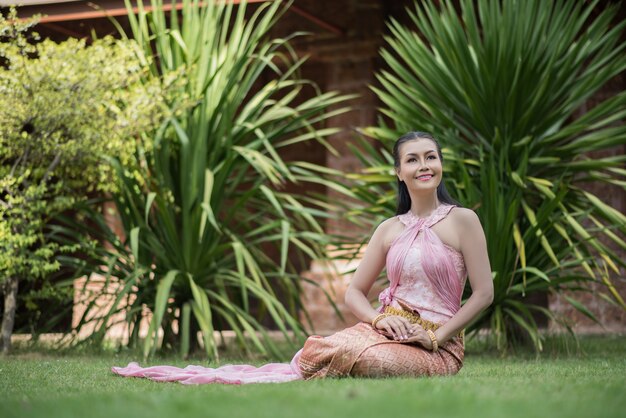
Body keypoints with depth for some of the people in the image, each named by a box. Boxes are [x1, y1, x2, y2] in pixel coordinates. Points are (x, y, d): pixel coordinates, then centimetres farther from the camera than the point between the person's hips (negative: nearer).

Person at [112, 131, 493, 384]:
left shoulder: (462, 220, -2)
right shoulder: (390, 230, 12)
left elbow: (484, 293, -5)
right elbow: (354, 292, 13)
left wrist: (437, 338, -12)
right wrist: (379, 318, -9)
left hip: (437, 343, -3)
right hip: (390, 329, 4)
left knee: (361, 360, -37)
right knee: (334, 348, -32)